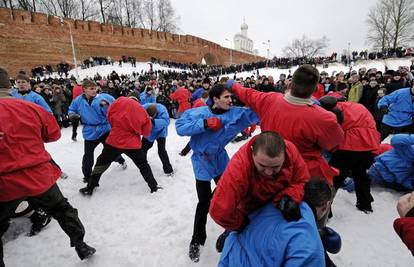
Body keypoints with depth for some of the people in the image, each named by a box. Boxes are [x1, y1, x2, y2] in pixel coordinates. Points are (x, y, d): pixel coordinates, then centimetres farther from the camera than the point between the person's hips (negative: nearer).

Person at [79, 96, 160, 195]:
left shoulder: (119, 101, -1)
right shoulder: (142, 110, 4)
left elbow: (110, 116, 0)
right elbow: (146, 132, 5)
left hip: (115, 140, -1)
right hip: (133, 143, 1)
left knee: (102, 163, 19)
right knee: (143, 165, 19)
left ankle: (90, 188, 28)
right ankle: (154, 187, 22)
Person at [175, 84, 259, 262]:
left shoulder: (235, 113, -8)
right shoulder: (200, 113, -16)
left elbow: (255, 113, -10)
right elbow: (180, 127, -21)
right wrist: (204, 124, -30)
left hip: (221, 160, 4)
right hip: (202, 162, -4)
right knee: (205, 202, 1)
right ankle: (197, 241, 26)